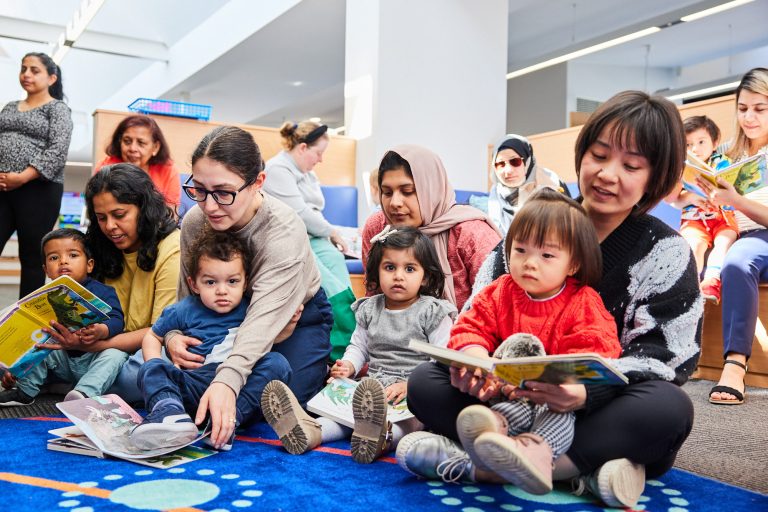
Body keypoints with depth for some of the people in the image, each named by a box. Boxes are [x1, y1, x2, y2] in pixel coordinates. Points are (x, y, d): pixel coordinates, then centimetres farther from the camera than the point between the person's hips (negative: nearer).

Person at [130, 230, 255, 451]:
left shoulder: (250, 310, 11)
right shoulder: (184, 310, 10)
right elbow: (152, 336, 22)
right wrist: (157, 367, 4)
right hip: (196, 382, 1)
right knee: (151, 369, -19)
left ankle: (231, 416, -46)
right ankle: (170, 412, -51)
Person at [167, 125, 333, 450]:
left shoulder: (284, 231, -35)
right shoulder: (194, 223, -18)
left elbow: (264, 317, -47)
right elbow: (188, 297, -6)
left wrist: (227, 380, -63)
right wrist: (173, 336, -30)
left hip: (296, 318, -4)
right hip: (233, 318, 4)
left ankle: (322, 373, 11)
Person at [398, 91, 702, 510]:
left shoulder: (666, 253, -6)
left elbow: (667, 360, -14)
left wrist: (587, 392, -33)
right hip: (521, 400, 3)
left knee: (670, 409, -34)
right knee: (425, 383, -15)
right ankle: (581, 470, -28)